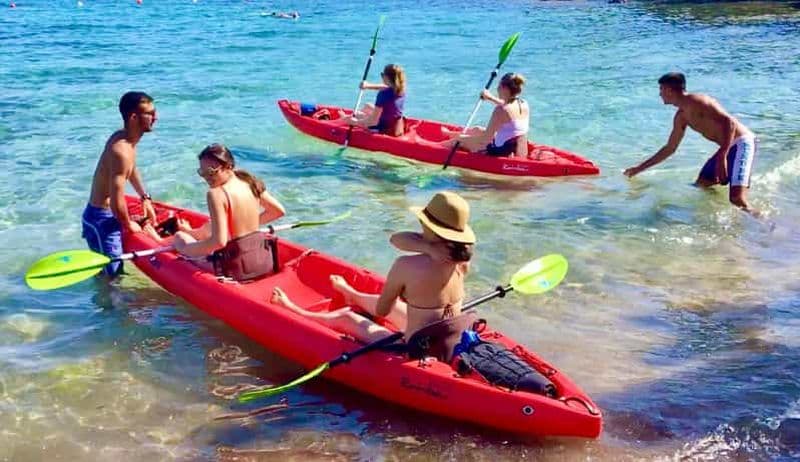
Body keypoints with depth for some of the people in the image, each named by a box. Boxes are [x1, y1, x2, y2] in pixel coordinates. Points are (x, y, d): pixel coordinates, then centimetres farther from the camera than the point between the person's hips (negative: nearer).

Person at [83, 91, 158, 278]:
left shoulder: (123, 137, 1)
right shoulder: (121, 151, -29)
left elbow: (132, 169, 23)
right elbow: (117, 203, -29)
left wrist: (145, 198, 22)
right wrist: (129, 225, -11)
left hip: (107, 215, 10)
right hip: (101, 220, -10)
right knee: (110, 276, -1)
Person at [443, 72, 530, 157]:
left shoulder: (501, 111, -25)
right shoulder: (524, 104, -1)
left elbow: (486, 138, -24)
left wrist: (460, 137, -12)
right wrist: (492, 98, 31)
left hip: (503, 152, -8)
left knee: (461, 141, 10)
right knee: (478, 130, 31)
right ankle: (451, 134, 58)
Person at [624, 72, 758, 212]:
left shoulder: (697, 101, -15)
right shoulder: (681, 117, 14)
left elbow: (729, 122, -26)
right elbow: (669, 149, 25)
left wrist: (722, 156, -34)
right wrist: (639, 168, 29)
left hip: (742, 143, -10)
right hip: (726, 147, 10)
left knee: (737, 199, -25)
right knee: (700, 185, 15)